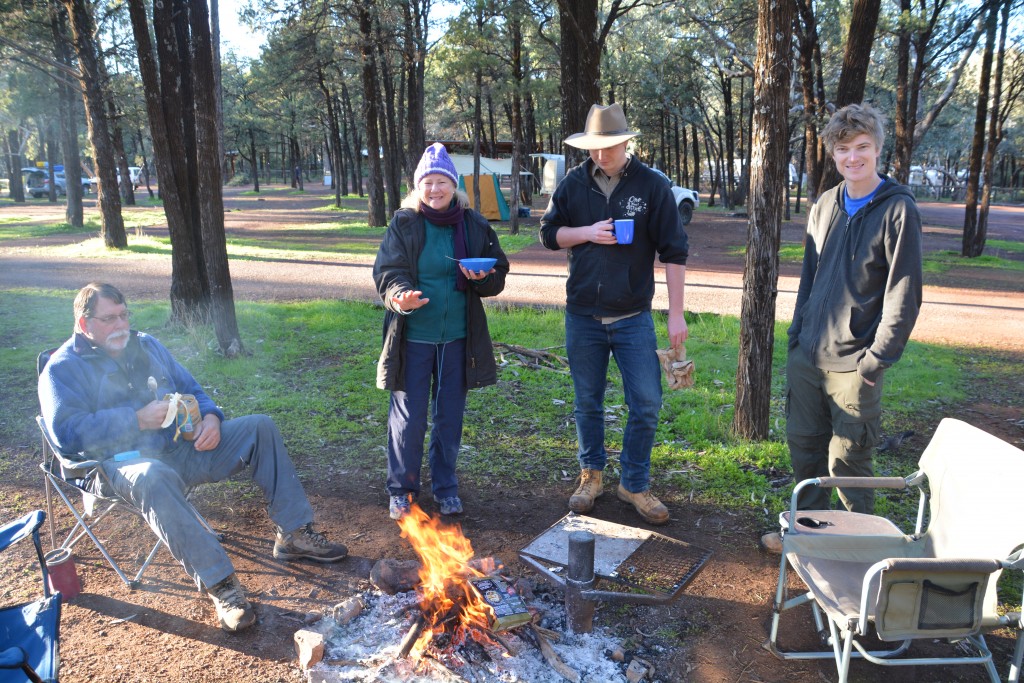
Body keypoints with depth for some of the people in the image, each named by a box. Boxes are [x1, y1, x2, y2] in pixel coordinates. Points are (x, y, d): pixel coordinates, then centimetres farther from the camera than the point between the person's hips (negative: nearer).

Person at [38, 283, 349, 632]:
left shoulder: (146, 345, 19)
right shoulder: (62, 369, 0)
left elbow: (191, 389, 20)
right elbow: (66, 430, -15)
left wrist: (210, 417, -3)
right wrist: (138, 420, -21)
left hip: (182, 447, 6)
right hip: (123, 465, -6)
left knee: (260, 427, -7)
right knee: (153, 477, -42)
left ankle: (294, 535, -6)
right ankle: (220, 583, -39)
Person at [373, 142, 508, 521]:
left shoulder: (474, 225, 2)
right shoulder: (403, 224, -4)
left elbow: (499, 274, 6)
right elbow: (387, 272, -9)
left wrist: (482, 278, -16)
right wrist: (400, 296, -30)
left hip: (458, 338, 2)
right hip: (413, 337, -2)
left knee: (450, 417, 13)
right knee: (409, 417, 5)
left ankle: (445, 485, 32)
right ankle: (401, 489, 24)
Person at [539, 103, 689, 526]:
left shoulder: (652, 185, -5)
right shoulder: (573, 183, 2)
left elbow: (673, 251, -5)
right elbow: (549, 233, 7)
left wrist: (676, 313, -8)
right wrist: (586, 232, -13)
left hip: (633, 317, -1)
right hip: (582, 316, 2)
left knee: (646, 404, 1)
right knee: (587, 403, 13)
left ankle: (635, 484, 20)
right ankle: (591, 475, 32)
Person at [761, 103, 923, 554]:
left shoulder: (897, 209, -8)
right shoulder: (825, 206, 10)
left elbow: (904, 293, -11)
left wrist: (876, 359, -14)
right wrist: (797, 334, 12)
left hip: (854, 364, -6)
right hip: (806, 356, 6)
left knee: (848, 461, 4)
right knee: (804, 448, 15)